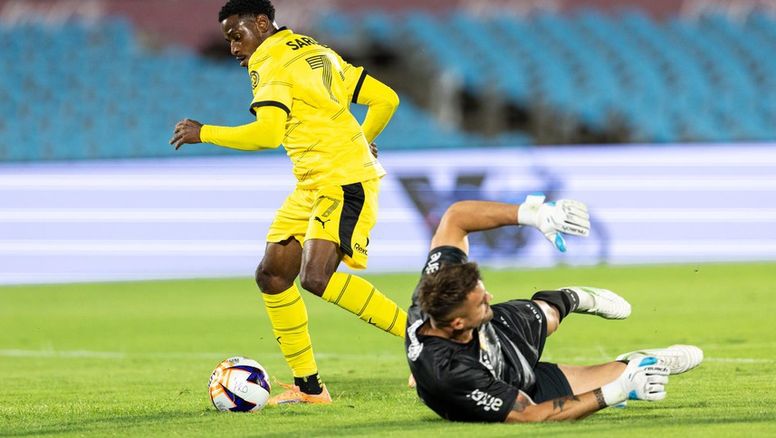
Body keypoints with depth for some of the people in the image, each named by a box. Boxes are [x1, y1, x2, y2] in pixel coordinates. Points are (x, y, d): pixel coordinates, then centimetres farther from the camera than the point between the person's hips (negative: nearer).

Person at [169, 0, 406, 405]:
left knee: (317, 277, -24)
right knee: (272, 275, 7)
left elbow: (267, 133, -22)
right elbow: (385, 99, 19)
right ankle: (308, 387, 11)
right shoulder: (318, 52, 19)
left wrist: (203, 133, -11)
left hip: (344, 181, -10)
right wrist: (360, 141, 36)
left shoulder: (271, 61, -8)